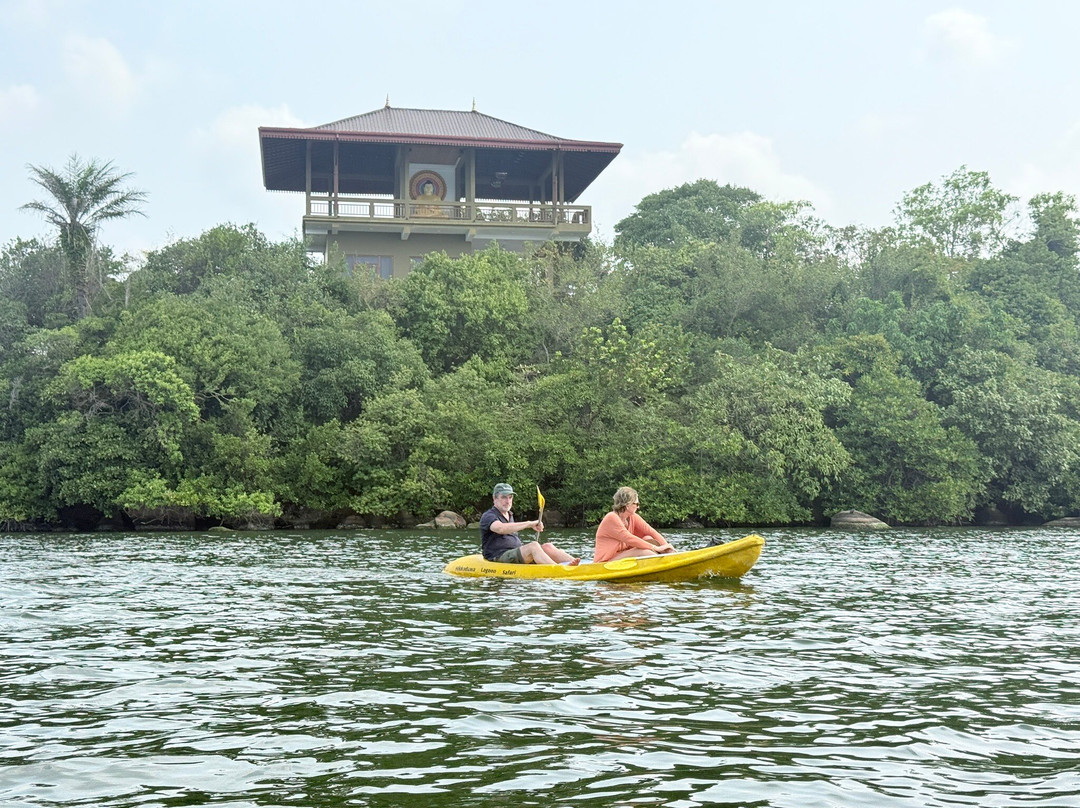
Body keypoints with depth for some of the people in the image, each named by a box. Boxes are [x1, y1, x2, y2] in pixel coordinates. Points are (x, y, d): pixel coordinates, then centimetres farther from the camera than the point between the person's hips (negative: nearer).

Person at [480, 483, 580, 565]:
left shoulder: (510, 516, 26)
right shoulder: (488, 516, -5)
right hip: (499, 558, -8)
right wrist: (529, 524, -30)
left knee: (548, 546, -13)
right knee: (533, 546, -30)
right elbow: (500, 528, -27)